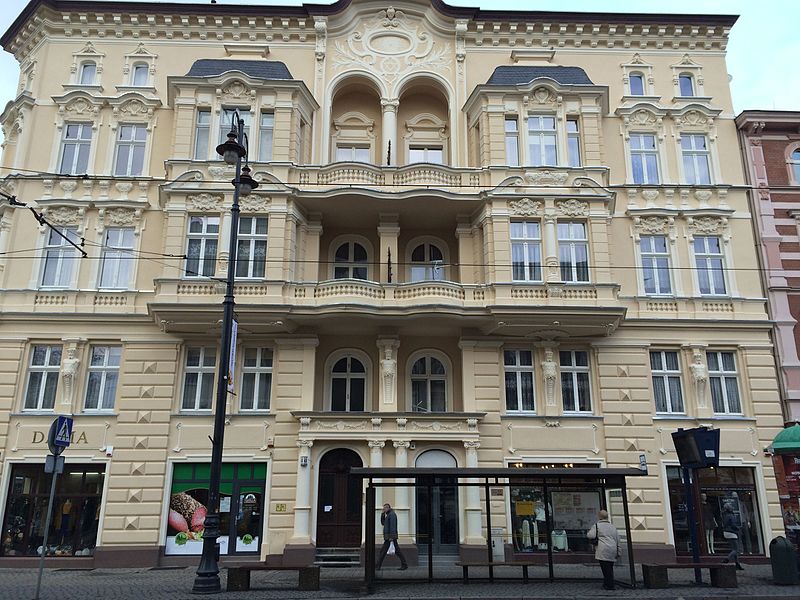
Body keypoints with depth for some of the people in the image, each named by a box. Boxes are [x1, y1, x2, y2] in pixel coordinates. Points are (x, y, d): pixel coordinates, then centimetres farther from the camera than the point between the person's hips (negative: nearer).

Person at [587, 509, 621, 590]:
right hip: (613, 551, 7)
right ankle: (606, 584, 19)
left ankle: (610, 585, -5)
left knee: (606, 568, -4)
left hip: (603, 551, -7)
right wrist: (619, 552, 24)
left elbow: (591, 536, -12)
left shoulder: (597, 526, -1)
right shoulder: (613, 527, 19)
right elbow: (617, 539, 20)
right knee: (609, 568, 13)